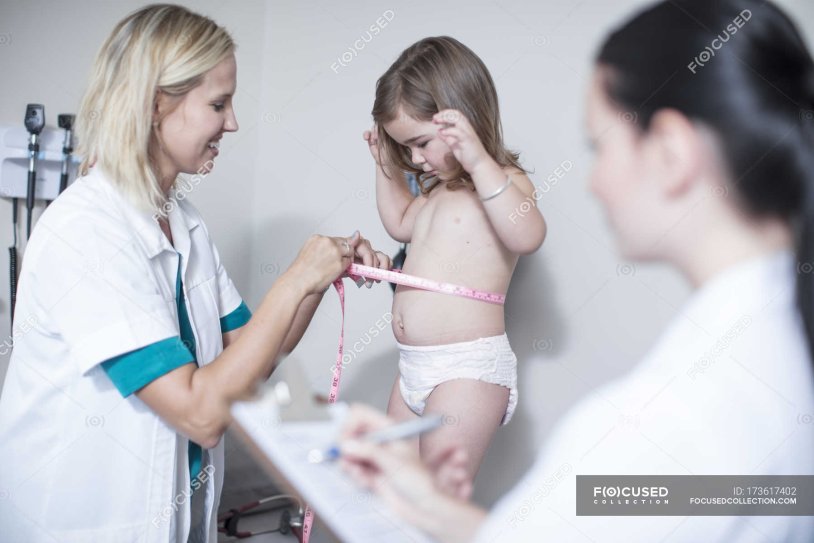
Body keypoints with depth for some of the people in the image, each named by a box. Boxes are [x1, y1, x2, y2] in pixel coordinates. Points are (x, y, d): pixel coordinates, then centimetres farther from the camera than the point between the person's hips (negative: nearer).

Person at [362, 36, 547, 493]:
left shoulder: (503, 180, -11)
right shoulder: (440, 188, 15)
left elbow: (527, 236, -33)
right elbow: (401, 223, 35)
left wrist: (480, 163, -40)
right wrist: (385, 163, 26)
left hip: (469, 369, -10)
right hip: (414, 368, 10)